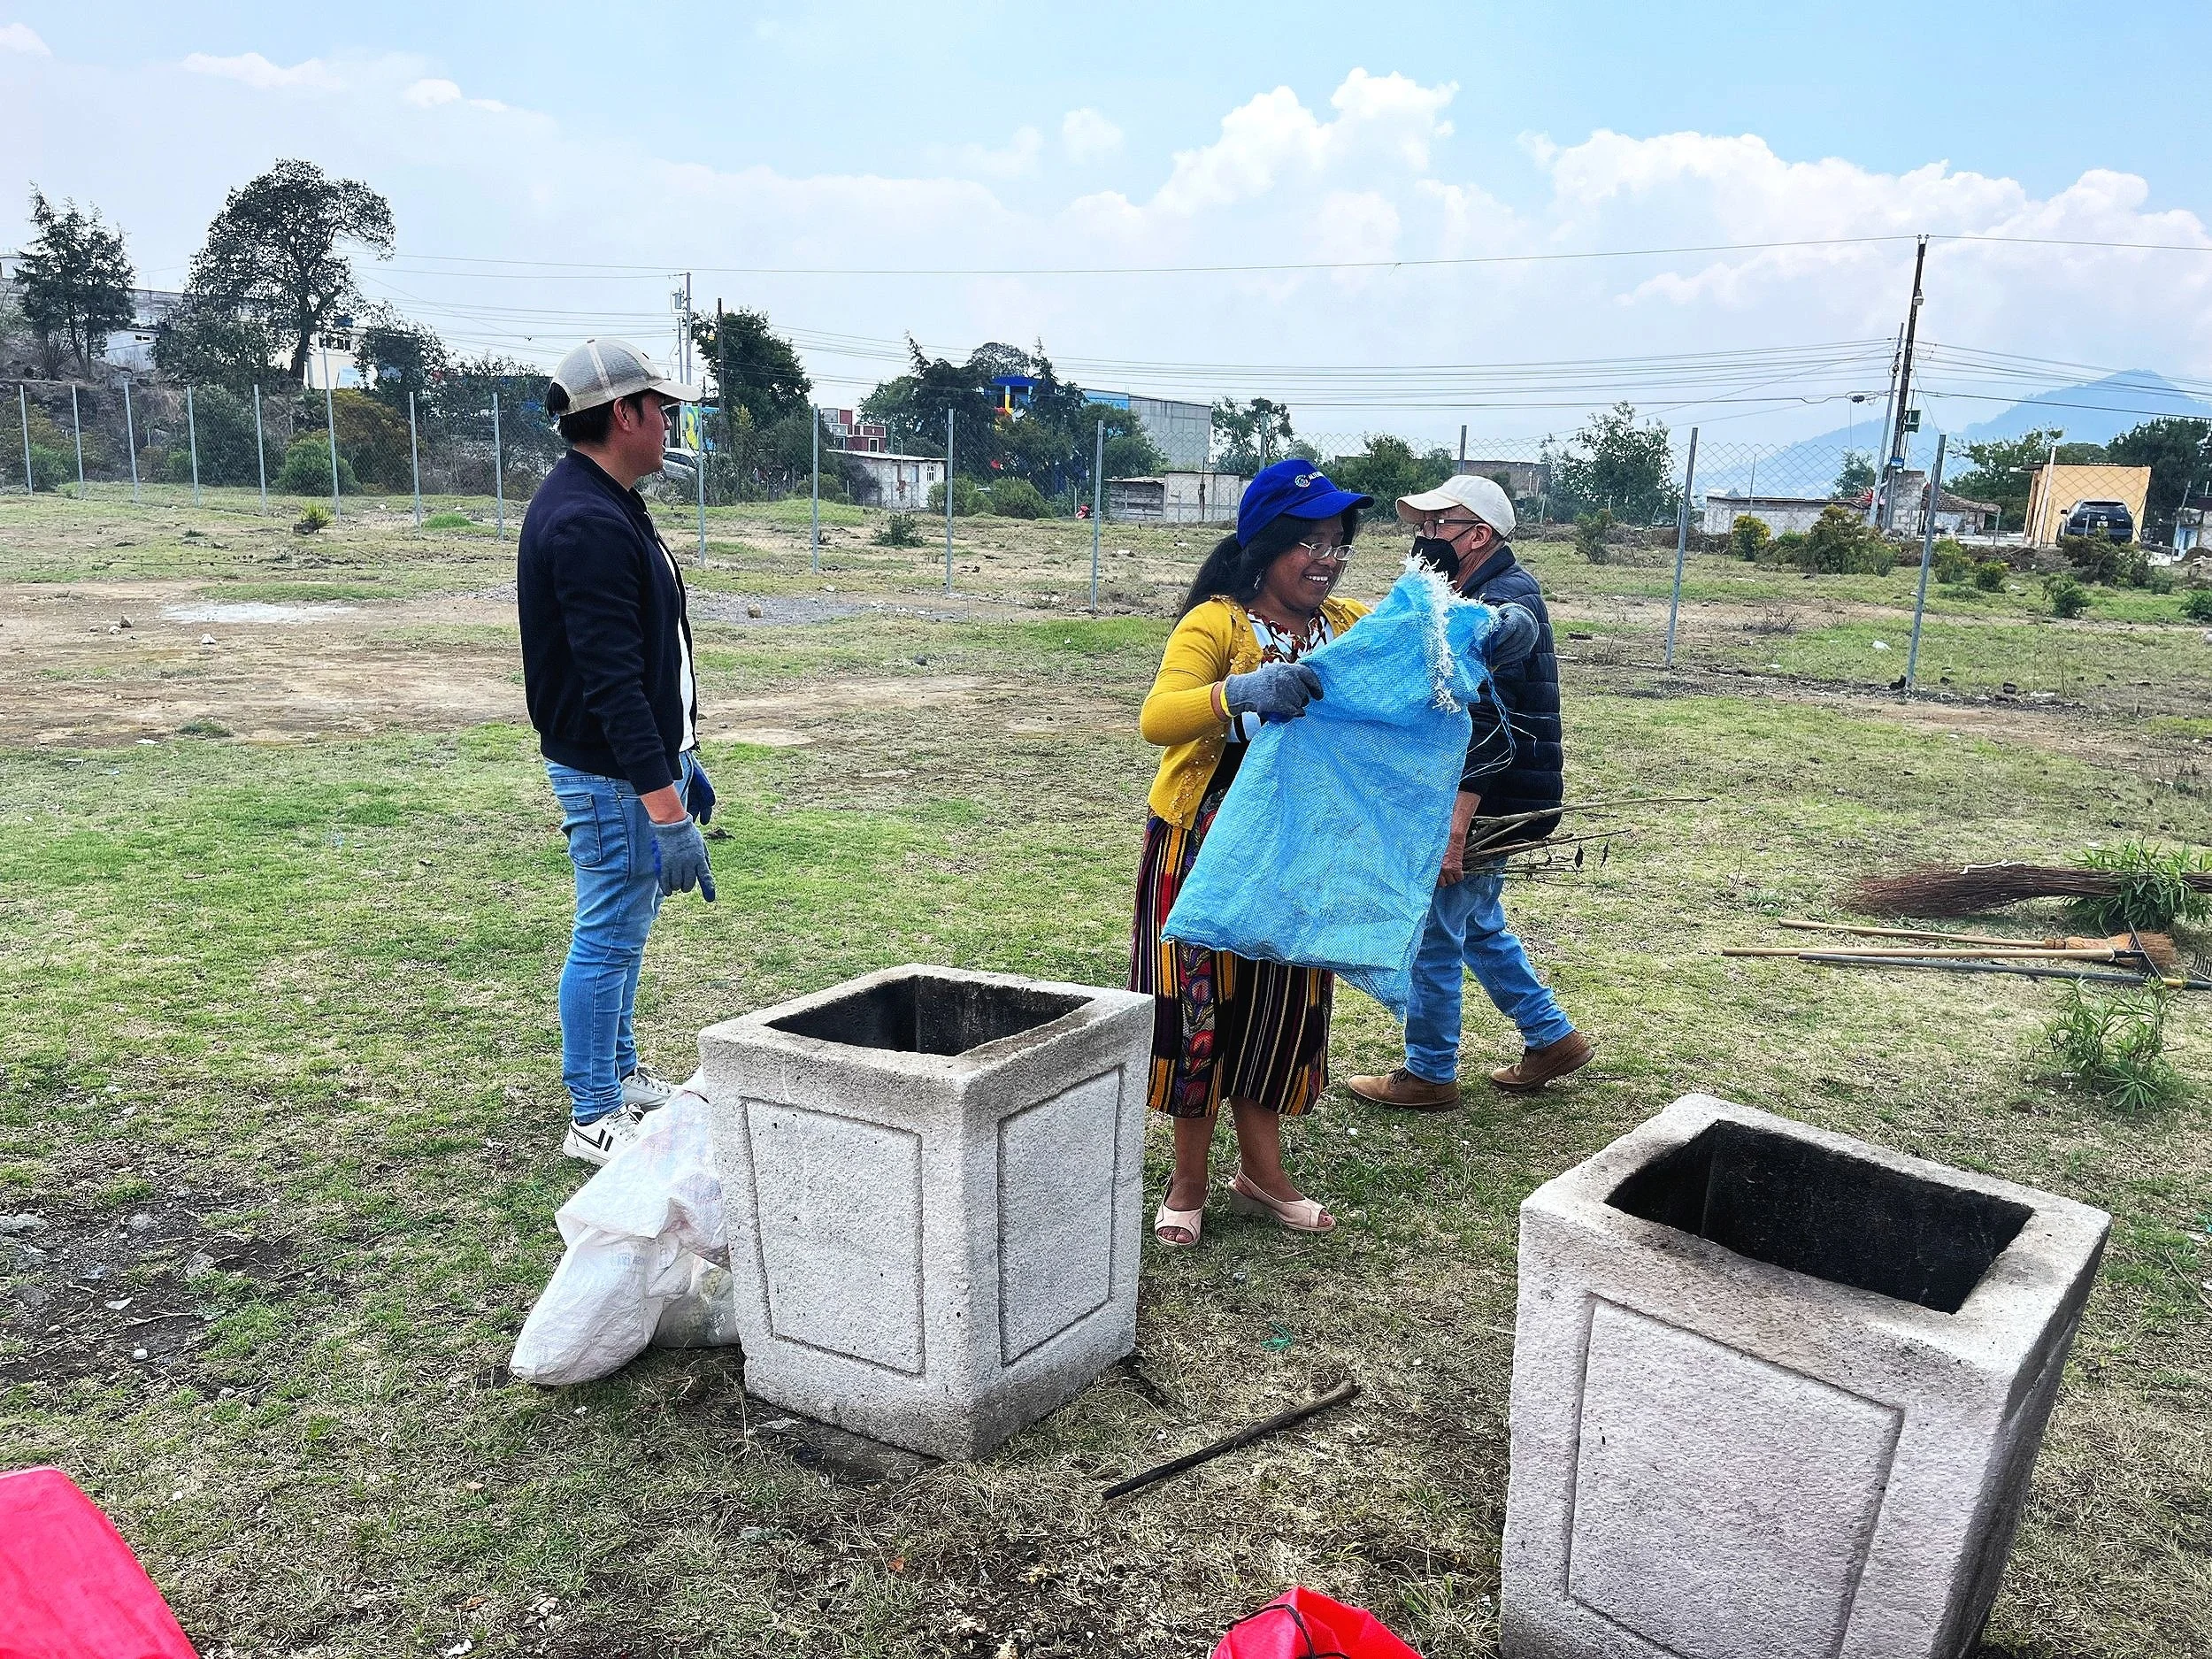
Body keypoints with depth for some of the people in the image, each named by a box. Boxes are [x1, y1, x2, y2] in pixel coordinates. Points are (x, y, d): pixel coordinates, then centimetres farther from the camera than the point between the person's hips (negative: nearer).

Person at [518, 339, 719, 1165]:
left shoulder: (608, 507, 13)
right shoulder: (585, 523, -22)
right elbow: (610, 682, -28)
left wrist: (679, 759, 23)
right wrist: (666, 809, -30)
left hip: (644, 756, 11)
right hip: (610, 775, -11)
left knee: (624, 927, 20)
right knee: (608, 937, -1)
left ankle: (621, 1075, 36)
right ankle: (593, 1118, 12)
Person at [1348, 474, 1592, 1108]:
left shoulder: (1502, 606, -21)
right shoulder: (1498, 593, 13)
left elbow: (1490, 729, -27)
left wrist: (1454, 828, -29)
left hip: (1486, 805, -10)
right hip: (1490, 801, 10)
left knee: (1431, 935, 1)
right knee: (1479, 926, 21)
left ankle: (1429, 1075, 14)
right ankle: (1552, 1038, 32)